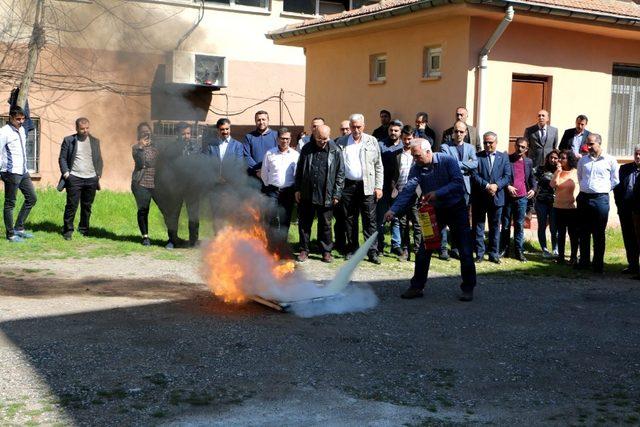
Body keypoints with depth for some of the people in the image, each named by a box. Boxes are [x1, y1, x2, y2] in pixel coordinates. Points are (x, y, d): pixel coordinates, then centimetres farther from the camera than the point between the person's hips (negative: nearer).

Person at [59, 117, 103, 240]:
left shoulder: (95, 141, 13)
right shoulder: (69, 140, 4)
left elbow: (99, 159, 17)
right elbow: (62, 158, 4)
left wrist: (99, 173, 5)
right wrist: (65, 172, -8)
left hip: (91, 179, 3)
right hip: (74, 178, -3)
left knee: (87, 206, 8)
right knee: (71, 205, -5)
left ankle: (84, 229, 19)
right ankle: (68, 230, 1)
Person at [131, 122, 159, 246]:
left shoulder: (156, 145, 12)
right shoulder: (136, 147, 4)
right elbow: (139, 162, -12)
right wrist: (141, 146, -19)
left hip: (156, 183, 2)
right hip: (141, 183, -1)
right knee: (143, 210, 1)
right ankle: (145, 236, 13)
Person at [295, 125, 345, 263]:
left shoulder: (335, 151, -2)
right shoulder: (307, 149, 5)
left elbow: (340, 174, 0)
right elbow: (299, 170, 11)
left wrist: (337, 194, -5)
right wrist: (297, 189, 6)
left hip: (326, 196, -2)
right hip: (306, 194, 2)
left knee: (325, 224, 7)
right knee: (304, 223, 8)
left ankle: (326, 251, 18)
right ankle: (304, 250, 19)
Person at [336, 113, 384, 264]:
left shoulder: (372, 141, 6)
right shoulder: (341, 142, 8)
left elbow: (378, 166, 6)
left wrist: (378, 187, -1)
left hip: (367, 186, -1)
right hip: (348, 185, 1)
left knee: (369, 219, -3)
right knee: (349, 219, 7)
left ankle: (372, 251, 0)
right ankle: (352, 249, 16)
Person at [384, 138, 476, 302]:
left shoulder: (447, 161, -18)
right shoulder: (417, 168, -10)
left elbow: (459, 182, -25)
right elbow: (408, 190, -20)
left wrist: (438, 193, -36)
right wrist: (393, 210, -34)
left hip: (456, 209, -3)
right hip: (435, 211, 3)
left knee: (465, 251, -2)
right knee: (423, 250, 1)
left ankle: (468, 288, 11)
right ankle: (417, 286, 11)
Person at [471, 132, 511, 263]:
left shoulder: (503, 157, 8)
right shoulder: (477, 156, 2)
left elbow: (507, 176, 1)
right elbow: (474, 175, -7)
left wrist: (496, 185, -15)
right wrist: (486, 185, -19)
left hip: (496, 197, 1)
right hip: (479, 197, -1)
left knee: (495, 227, 8)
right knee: (478, 226, 3)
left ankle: (494, 254, 14)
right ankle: (479, 253, 10)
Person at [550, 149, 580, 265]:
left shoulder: (576, 172, -2)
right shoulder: (558, 172, 7)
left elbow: (579, 188, 0)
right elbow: (553, 185, -8)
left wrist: (574, 199, -8)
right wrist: (558, 171, -11)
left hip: (572, 207, -3)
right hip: (559, 207, 3)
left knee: (573, 233, 2)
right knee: (561, 233, 9)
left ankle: (574, 256, 9)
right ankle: (560, 256, 14)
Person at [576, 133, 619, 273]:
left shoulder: (610, 160, -1)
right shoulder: (583, 160, 10)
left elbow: (615, 180, 3)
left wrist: (603, 190, 0)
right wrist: (585, 188, 13)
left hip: (601, 199, -4)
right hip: (584, 198, 4)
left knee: (599, 234, 0)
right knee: (584, 232, 8)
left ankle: (598, 264, 5)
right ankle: (584, 261, 17)